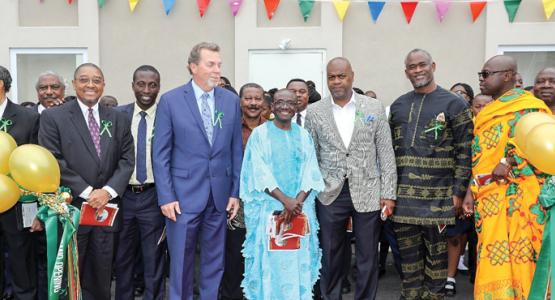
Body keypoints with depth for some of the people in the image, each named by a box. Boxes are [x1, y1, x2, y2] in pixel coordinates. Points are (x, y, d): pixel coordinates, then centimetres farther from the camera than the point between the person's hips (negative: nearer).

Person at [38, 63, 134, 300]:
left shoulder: (118, 119, 9)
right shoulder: (52, 117, -1)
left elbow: (127, 160, 4)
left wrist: (108, 191, -11)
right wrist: (87, 192, -14)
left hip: (106, 207, 3)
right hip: (71, 208, -3)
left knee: (101, 274, 11)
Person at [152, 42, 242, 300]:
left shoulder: (231, 100, 4)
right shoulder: (170, 100, -4)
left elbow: (236, 151, 7)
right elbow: (160, 154, -4)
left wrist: (235, 192, 4)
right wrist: (166, 197, -9)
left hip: (220, 195, 3)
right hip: (184, 194, -3)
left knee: (214, 261, 12)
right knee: (181, 261, 8)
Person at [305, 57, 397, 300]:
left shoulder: (374, 108, 2)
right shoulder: (314, 112, 3)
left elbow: (386, 153, 1)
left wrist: (388, 193, -3)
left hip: (367, 193, 0)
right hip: (330, 193, 1)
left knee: (367, 257, 7)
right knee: (330, 257, 9)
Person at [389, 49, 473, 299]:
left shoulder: (453, 104, -1)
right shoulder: (398, 105, 12)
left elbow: (464, 152, -3)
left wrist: (458, 191, -9)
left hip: (438, 195, -3)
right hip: (403, 194, 4)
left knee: (436, 254, 6)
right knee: (408, 253, 10)